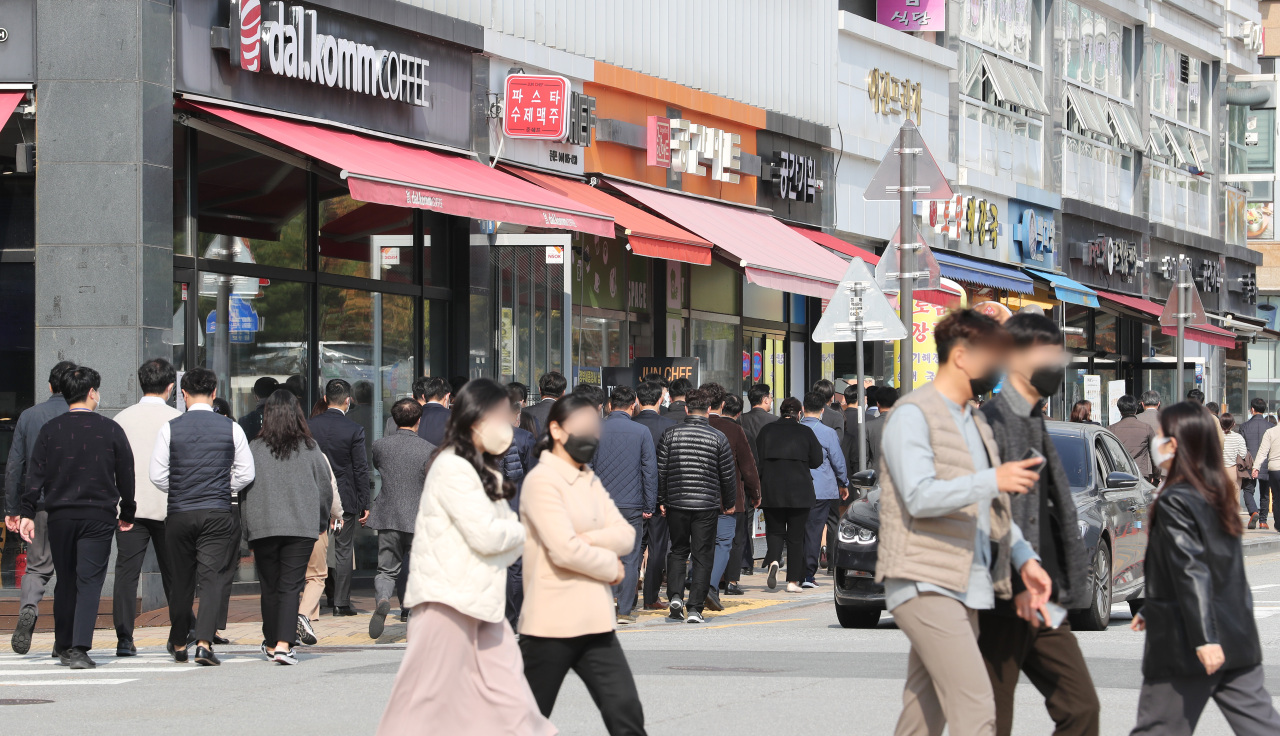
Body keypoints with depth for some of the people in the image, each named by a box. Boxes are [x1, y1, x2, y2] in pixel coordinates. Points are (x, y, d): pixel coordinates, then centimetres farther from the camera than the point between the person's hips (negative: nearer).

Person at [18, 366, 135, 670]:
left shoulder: (50, 430, 2)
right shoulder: (110, 430, -1)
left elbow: (35, 474, -2)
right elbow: (126, 476, 4)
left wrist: (28, 513, 0)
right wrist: (126, 514, 15)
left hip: (60, 516, 2)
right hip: (99, 515, -2)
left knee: (65, 581, 15)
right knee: (90, 581, -4)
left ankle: (63, 646, 24)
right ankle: (79, 649, -16)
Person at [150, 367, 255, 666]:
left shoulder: (170, 428, -2)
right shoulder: (231, 428, 0)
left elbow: (157, 475, 0)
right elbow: (246, 473, 3)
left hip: (179, 514, 1)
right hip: (218, 515, -1)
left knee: (181, 580, 13)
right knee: (213, 578, -3)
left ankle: (178, 644, 27)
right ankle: (204, 643, -18)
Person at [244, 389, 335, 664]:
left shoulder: (254, 449, -4)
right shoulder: (310, 449, 0)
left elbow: (245, 489, -2)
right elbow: (325, 489, 5)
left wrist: (249, 527, 7)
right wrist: (321, 523, 19)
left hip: (263, 528, 0)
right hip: (302, 526, 0)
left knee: (269, 587, 12)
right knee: (291, 585, -2)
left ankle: (271, 644, 22)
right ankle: (284, 644, -16)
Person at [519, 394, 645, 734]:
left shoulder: (591, 482, 16)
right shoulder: (542, 480, -9)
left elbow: (626, 536, 5)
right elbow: (564, 551, -19)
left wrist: (586, 539, -13)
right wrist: (611, 567, -5)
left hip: (595, 622, 7)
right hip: (552, 625, -7)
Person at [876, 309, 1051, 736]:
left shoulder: (975, 423, 22)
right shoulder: (913, 414, -7)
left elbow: (993, 508, 24)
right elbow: (919, 496, -19)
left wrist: (1025, 560, 10)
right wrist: (993, 480, -25)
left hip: (966, 587, 9)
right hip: (925, 585, -9)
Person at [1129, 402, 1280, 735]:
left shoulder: (1174, 502, -13)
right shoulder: (1217, 495, 13)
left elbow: (1191, 572, -21)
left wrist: (1204, 639, -25)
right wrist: (1151, 611, 30)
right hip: (1238, 641, 8)